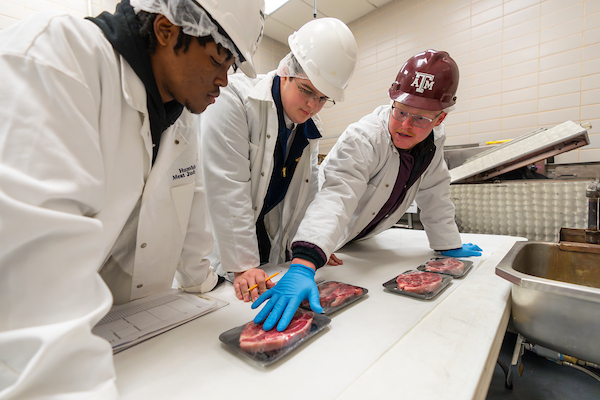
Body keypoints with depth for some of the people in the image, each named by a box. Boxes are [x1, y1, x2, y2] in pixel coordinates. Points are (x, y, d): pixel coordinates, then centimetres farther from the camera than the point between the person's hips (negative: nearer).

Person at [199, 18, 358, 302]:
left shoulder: (309, 127, 6)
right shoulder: (235, 100, -16)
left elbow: (306, 192, 10)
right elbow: (228, 190, -22)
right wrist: (242, 265, -23)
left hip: (267, 243, 5)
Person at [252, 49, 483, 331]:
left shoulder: (433, 140, -10)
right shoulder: (363, 138, -33)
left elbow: (434, 196, 2)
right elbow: (336, 197, -48)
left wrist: (449, 245, 9)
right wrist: (303, 264, -58)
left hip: (359, 240, 6)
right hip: (324, 236, -6)